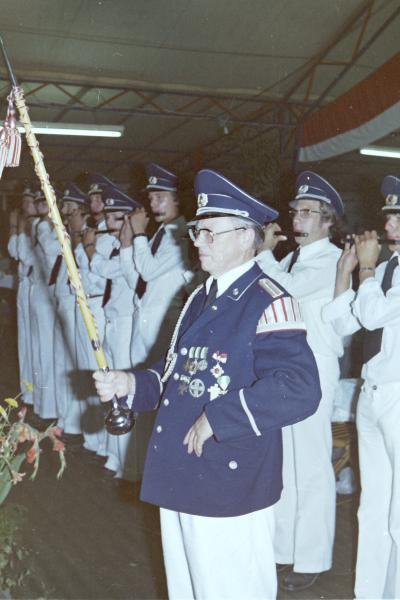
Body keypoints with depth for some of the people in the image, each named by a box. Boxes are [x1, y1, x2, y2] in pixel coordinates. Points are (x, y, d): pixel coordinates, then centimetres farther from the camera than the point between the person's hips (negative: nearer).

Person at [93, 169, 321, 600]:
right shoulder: (201, 297, 11)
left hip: (230, 483, -8)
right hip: (180, 477, 9)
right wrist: (132, 384, 2)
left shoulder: (268, 302, -17)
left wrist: (217, 419, -25)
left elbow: (299, 390, -29)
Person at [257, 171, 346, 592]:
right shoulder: (290, 260, 16)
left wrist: (265, 252, -13)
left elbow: (290, 288, -23)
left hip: (313, 368, -8)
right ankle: (283, 545, 29)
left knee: (310, 464, -1)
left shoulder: (331, 260, -9)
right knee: (280, 459, 14)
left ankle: (311, 557, 13)